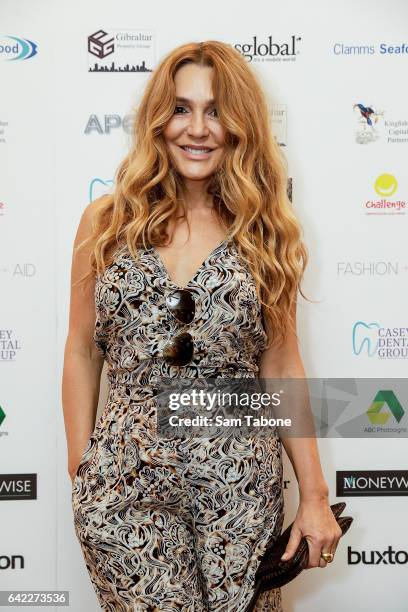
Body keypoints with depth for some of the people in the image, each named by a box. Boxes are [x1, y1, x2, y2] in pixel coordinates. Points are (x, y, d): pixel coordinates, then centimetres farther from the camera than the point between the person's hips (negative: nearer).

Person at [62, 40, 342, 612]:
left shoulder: (265, 231, 2)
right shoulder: (107, 221, 1)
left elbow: (282, 365, 3)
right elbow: (82, 352, 5)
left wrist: (314, 495, 3)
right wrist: (80, 470, 5)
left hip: (239, 482, 1)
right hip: (124, 481, 0)